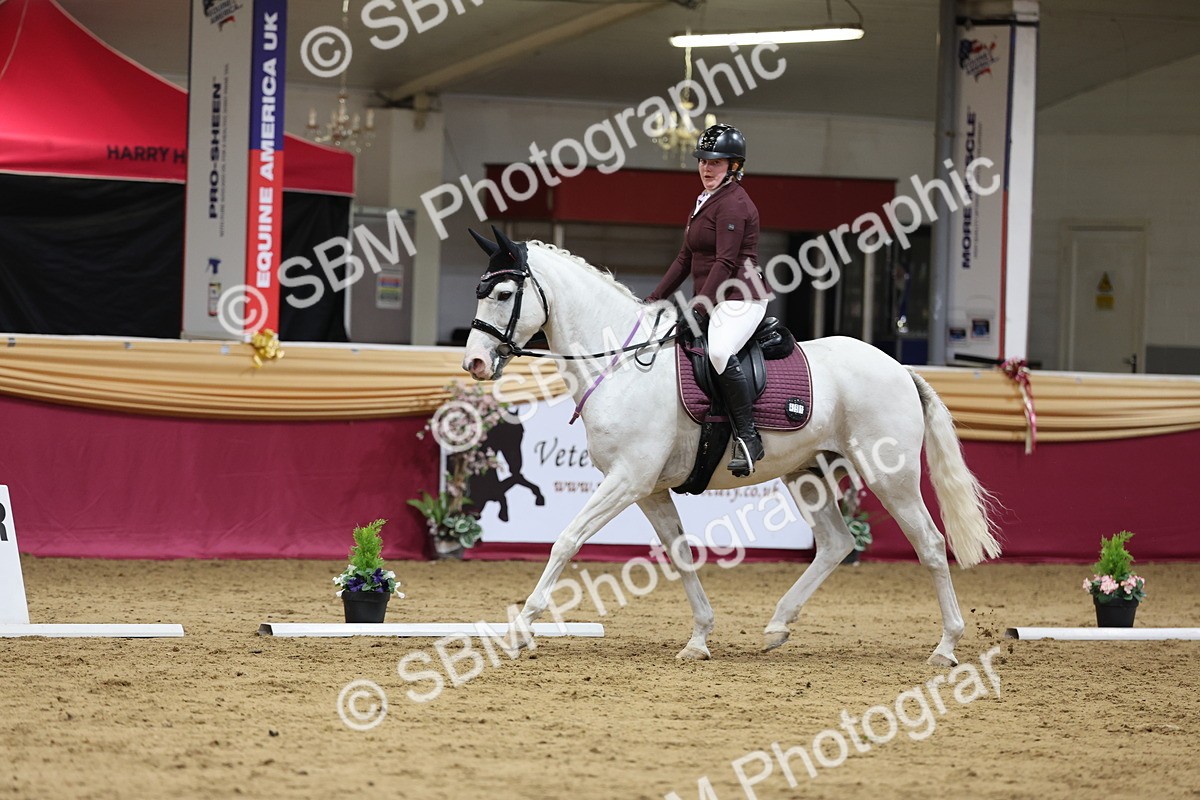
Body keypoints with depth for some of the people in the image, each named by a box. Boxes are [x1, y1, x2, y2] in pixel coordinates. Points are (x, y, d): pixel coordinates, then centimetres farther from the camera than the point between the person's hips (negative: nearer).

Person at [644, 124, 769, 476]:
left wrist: (697, 309, -23)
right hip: (710, 302, 11)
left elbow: (725, 263, -18)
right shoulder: (706, 201, 20)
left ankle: (748, 437, -30)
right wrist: (654, 299, 16)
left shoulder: (733, 204, -12)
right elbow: (686, 258, 23)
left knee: (719, 351, -36)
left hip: (739, 299, -11)